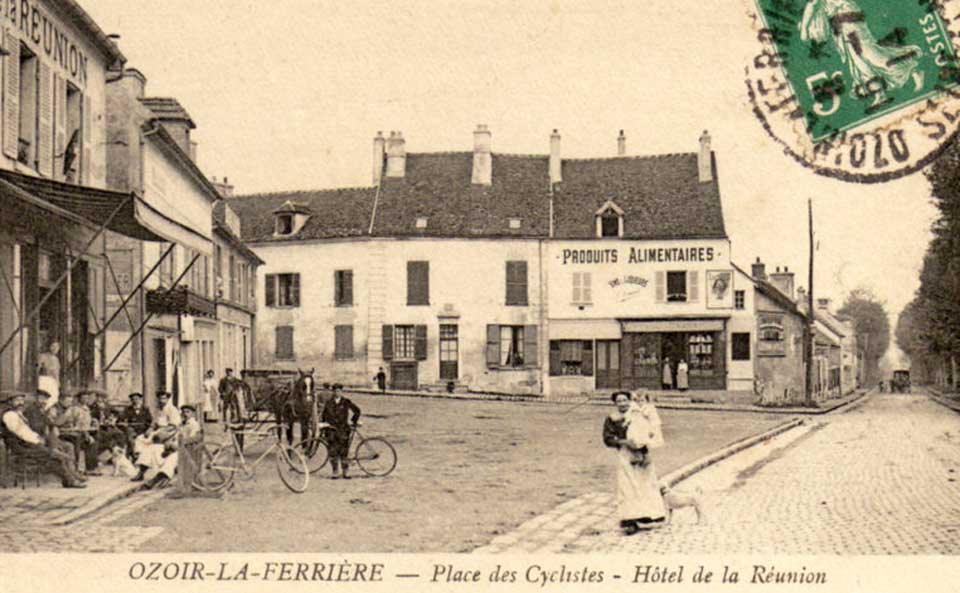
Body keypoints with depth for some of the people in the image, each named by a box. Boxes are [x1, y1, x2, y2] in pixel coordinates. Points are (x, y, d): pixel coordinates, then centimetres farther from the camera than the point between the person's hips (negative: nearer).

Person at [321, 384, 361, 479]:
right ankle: (334, 473, 6)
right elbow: (324, 415, 15)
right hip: (331, 430, 1)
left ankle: (345, 473, 7)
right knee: (333, 453, -1)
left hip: (343, 429, -1)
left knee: (343, 453, -1)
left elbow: (357, 411, 8)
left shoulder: (346, 402, 3)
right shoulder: (329, 403, 8)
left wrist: (353, 422, 6)